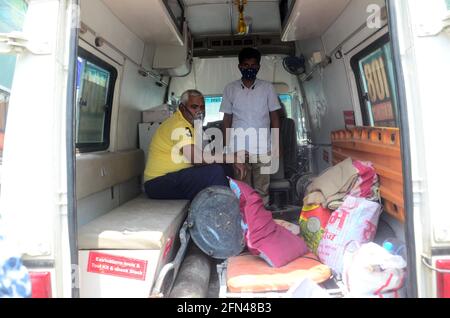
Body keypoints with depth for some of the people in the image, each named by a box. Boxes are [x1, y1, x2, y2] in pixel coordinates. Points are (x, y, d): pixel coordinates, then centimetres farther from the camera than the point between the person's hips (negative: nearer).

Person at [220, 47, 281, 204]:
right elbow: (227, 119, 8)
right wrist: (226, 146, 4)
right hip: (238, 148, 0)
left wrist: (276, 143, 2)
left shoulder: (267, 87, 4)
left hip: (263, 148, 0)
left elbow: (274, 116, 7)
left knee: (262, 189, 5)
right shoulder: (230, 88, 5)